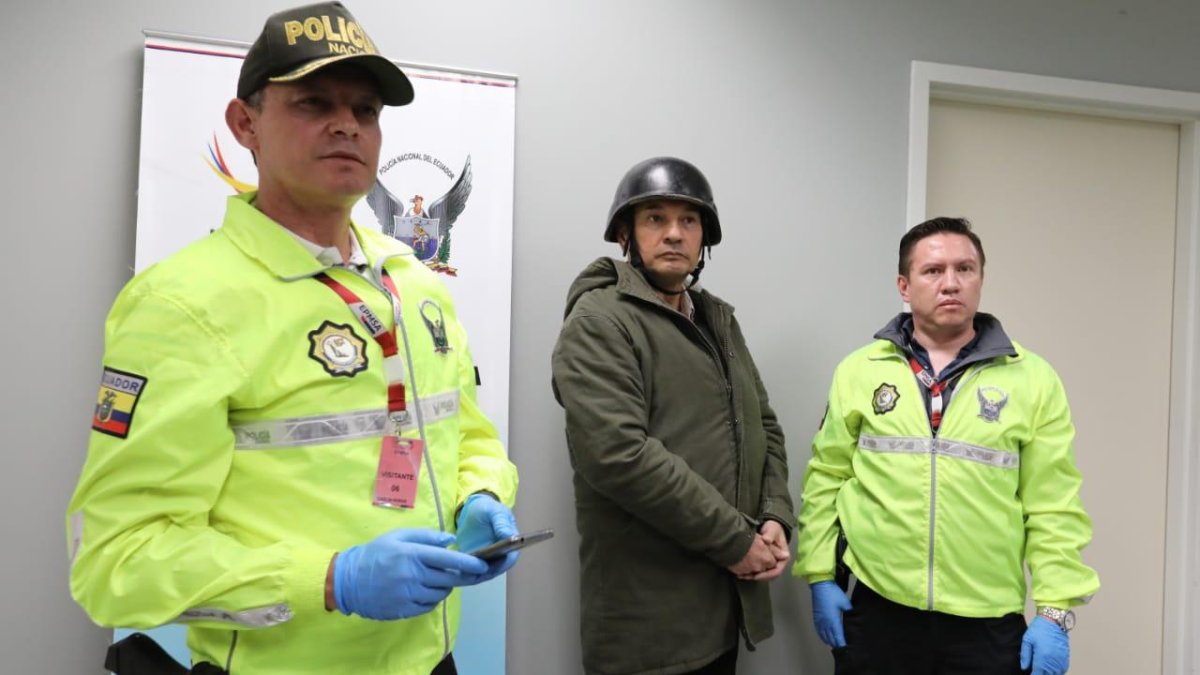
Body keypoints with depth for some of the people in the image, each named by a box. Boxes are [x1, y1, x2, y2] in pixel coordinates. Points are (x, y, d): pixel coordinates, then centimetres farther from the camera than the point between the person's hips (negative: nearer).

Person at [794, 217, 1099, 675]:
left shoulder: (1033, 379, -1)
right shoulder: (859, 371, 2)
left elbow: (1054, 509, -1)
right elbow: (826, 478, 4)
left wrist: (1055, 612, -4)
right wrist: (820, 576, 0)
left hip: (989, 622, 0)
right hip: (876, 609, 1)